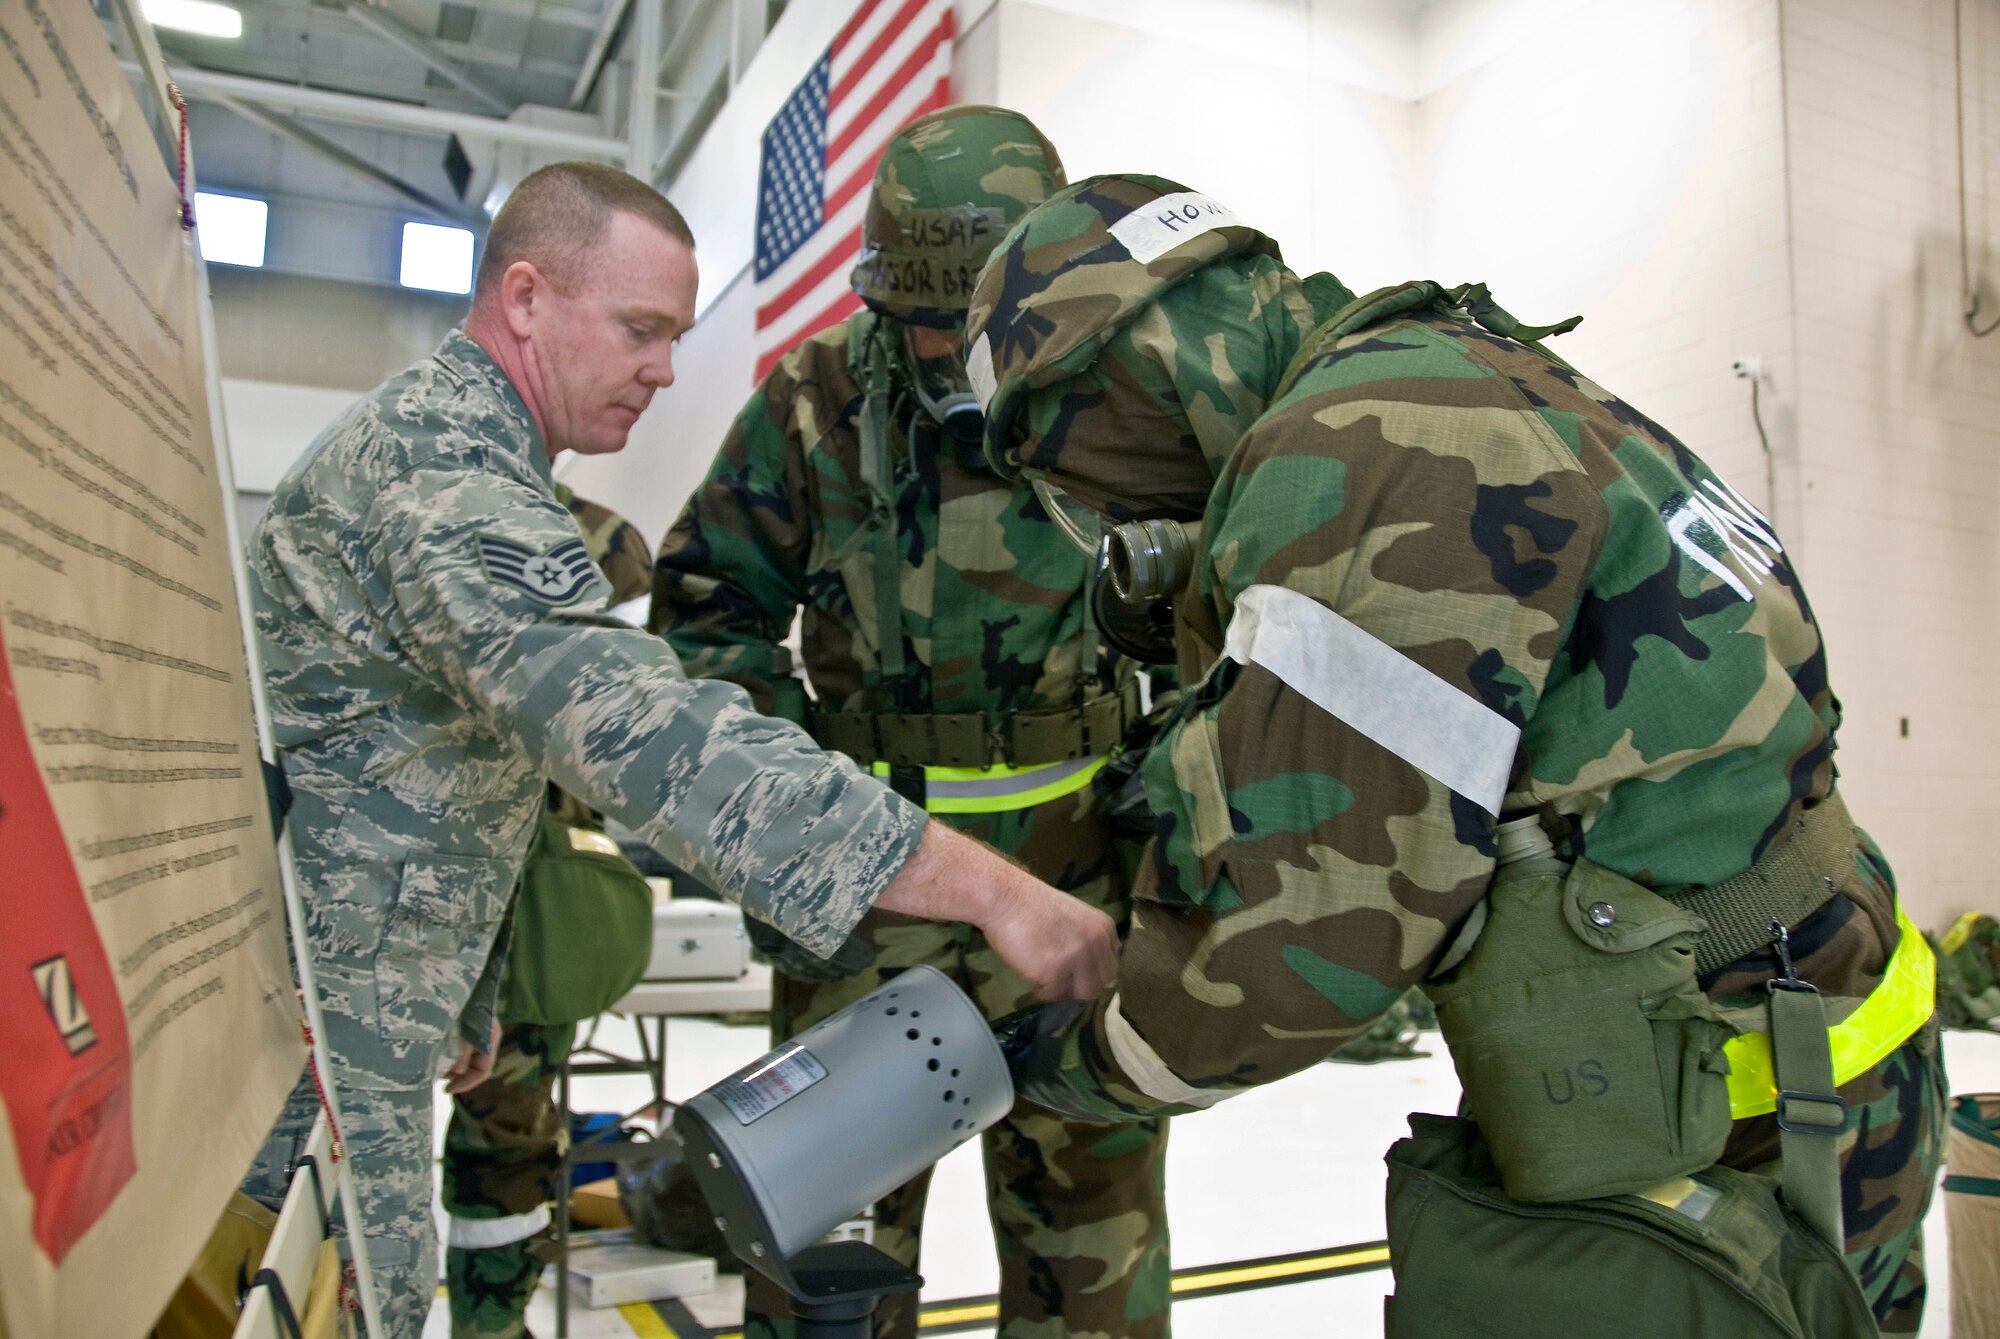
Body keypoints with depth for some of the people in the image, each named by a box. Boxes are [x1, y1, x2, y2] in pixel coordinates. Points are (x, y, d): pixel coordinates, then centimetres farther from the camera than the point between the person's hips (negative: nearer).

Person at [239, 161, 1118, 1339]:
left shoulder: (440, 437, 14)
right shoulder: (449, 472, -21)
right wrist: (989, 888, -35)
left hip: (357, 1001, 10)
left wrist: (469, 1005, 22)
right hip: (312, 1017, -10)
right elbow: (647, 734, -35)